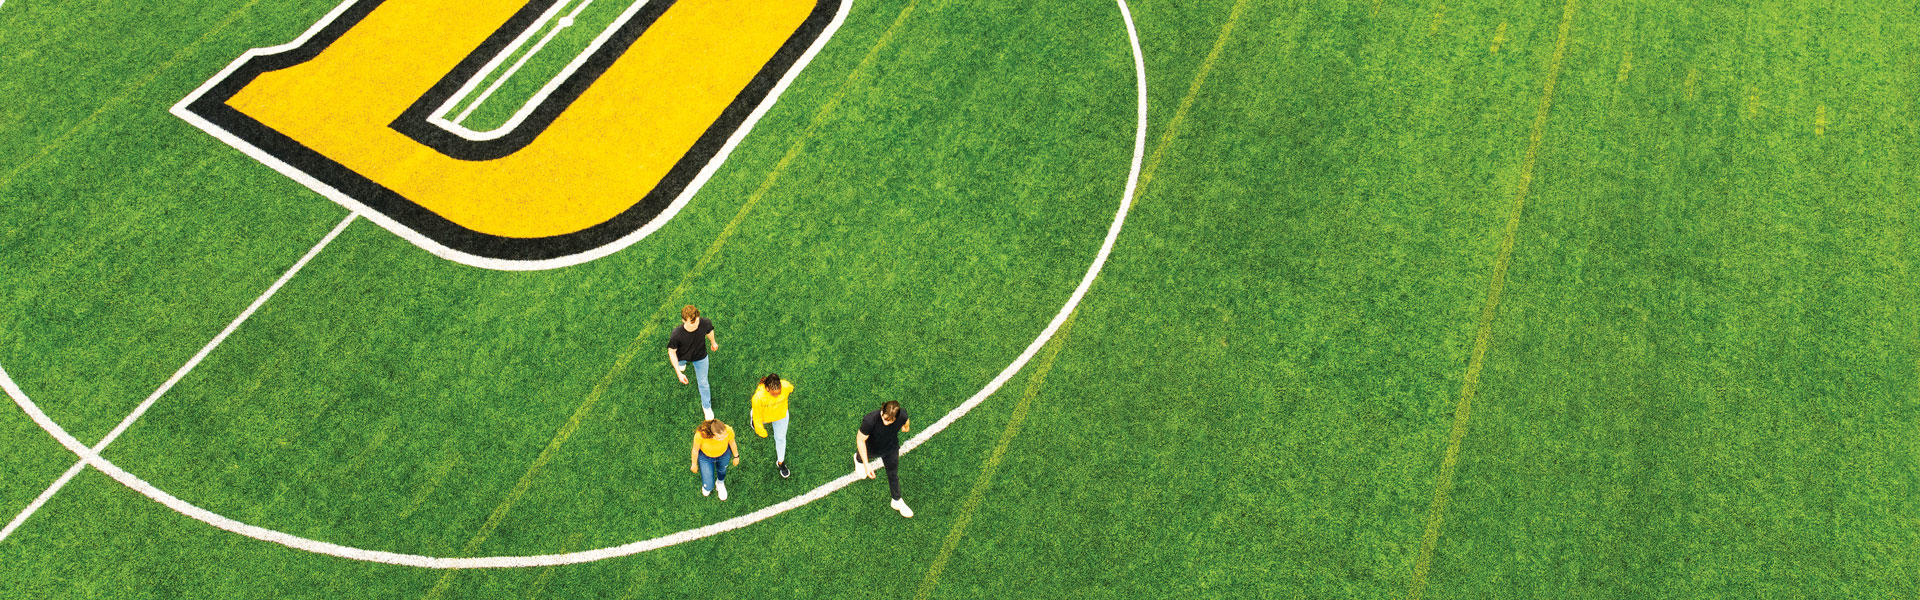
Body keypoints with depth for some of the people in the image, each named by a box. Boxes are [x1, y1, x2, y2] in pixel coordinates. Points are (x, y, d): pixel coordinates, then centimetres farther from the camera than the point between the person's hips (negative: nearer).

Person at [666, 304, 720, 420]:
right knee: (680, 362, 36)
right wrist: (679, 373, -24)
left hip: (700, 357, 1)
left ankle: (706, 406, 45)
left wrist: (713, 342, 11)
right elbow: (671, 352, -25)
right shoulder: (676, 334, -44)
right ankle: (682, 363, 77)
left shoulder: (705, 323, -39)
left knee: (703, 383, 16)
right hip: (683, 356, -1)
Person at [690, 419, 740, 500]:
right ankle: (708, 484, 46)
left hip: (724, 454, 1)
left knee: (721, 469, 32)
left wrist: (736, 456, 5)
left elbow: (732, 442, -13)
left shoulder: (728, 431, -38)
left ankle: (720, 483, 67)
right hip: (705, 456, -1)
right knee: (708, 487, 9)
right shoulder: (700, 434, -42)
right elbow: (695, 449, -19)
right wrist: (694, 464, -2)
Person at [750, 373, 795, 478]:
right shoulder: (758, 397, -46)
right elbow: (757, 415, -26)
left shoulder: (786, 386, -39)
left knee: (780, 438, 19)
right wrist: (760, 430, -11)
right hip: (764, 416, -1)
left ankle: (780, 462, 46)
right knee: (756, 421, 35)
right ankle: (754, 423, 75)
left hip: (781, 415, 1)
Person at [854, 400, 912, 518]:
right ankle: (858, 459, 73)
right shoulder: (870, 420, -46)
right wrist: (866, 465, -28)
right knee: (862, 458, 34)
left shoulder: (902, 415, -37)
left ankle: (897, 501, 47)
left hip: (891, 450, 1)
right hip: (872, 449, -1)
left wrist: (906, 427, 17)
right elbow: (860, 440, -30)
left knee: (893, 475, 20)